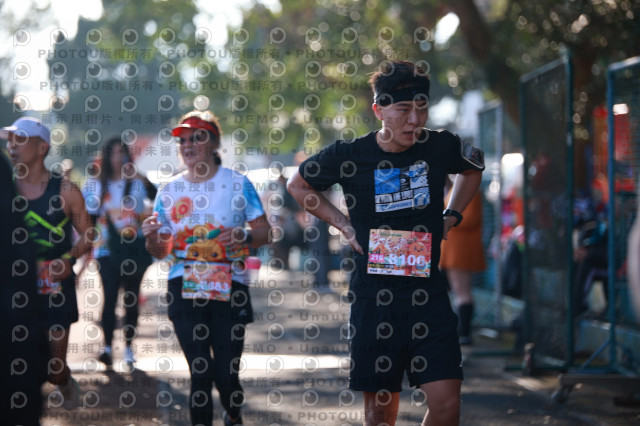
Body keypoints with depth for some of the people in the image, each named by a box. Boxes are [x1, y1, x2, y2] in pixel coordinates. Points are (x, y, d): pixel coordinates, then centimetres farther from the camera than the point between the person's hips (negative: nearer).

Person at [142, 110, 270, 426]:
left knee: (226, 374, -3)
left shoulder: (237, 183, 2)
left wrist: (244, 235, -18)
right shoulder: (169, 190, 8)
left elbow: (264, 231, 3)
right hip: (186, 290, 2)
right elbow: (161, 251, 11)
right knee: (200, 373, -4)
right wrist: (151, 237, -11)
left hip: (229, 288, -1)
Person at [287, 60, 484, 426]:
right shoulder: (350, 155, -4)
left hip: (428, 291, 1)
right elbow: (298, 185, 14)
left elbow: (474, 167, 24)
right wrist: (343, 224, 6)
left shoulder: (442, 147, 0)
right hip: (373, 295, -1)